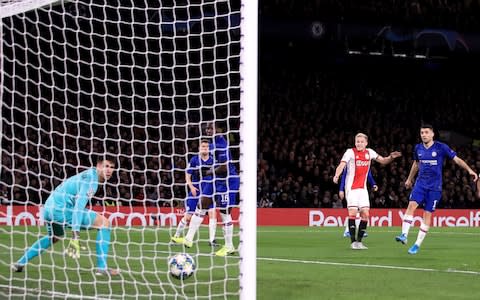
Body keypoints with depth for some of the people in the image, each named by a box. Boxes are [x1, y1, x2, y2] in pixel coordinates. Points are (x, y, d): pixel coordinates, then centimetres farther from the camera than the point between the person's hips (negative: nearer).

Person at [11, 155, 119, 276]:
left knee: (53, 238, 39)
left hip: (49, 208, 10)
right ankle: (102, 267, -13)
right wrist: (75, 236, -32)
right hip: (61, 208, -10)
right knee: (104, 223, -10)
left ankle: (20, 263, 43)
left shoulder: (88, 175, 18)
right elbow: (79, 205, -25)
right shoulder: (91, 177, -13)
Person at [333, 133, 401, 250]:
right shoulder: (350, 152, -8)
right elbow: (342, 165, -22)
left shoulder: (369, 152, 8)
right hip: (351, 187, -5)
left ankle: (359, 241, 7)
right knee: (353, 212, -15)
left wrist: (391, 157, -4)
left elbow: (383, 161, 17)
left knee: (365, 214, -1)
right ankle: (353, 241, -11)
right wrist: (337, 175, -41)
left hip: (363, 188, 5)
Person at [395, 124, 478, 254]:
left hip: (435, 187, -3)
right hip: (420, 184, 3)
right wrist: (409, 179, 33)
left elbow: (457, 159, -4)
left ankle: (418, 244, 4)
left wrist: (469, 170, -16)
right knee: (411, 205, -19)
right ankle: (404, 235, -24)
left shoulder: (441, 147, -7)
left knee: (427, 214, -3)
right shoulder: (418, 148, 5)